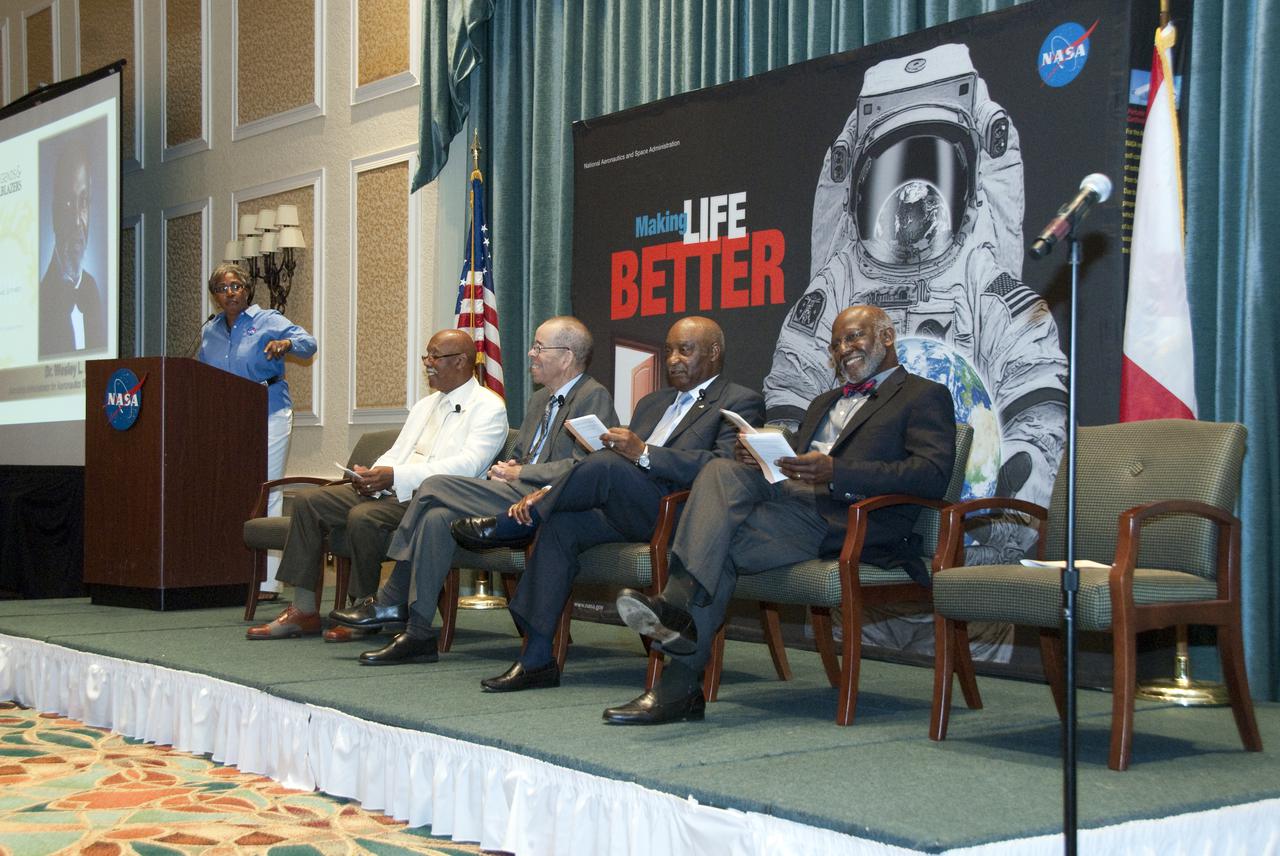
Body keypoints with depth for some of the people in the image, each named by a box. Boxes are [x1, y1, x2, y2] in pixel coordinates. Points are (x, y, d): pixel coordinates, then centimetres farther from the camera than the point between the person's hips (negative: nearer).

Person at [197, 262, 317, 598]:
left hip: (268, 415, -5)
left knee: (266, 492, -9)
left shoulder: (267, 321, 0)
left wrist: (285, 343, -31)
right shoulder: (209, 331, 16)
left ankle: (267, 580, -9)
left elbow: (309, 343, -10)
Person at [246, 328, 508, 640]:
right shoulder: (425, 406, 26)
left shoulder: (488, 407, -3)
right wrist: (371, 475, -3)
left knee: (363, 516, -33)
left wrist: (396, 476, -25)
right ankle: (304, 610, -4)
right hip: (391, 490, 9)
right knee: (308, 501, -4)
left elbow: (468, 464, -18)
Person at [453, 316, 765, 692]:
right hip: (626, 514, 7)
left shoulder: (741, 403, 3)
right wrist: (549, 492, 7)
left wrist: (644, 453, -23)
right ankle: (537, 658, -22)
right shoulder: (652, 402, 28)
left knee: (607, 465, -30)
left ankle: (505, 524, -8)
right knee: (560, 524, -21)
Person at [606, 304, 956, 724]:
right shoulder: (824, 403, 36)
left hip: (846, 520, -6)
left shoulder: (924, 397, 9)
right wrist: (757, 458, 5)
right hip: (787, 495, 6)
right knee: (722, 471, -26)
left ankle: (681, 684, -30)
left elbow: (933, 473, -8)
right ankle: (677, 604, -41)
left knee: (720, 547, -26)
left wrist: (836, 472, -20)